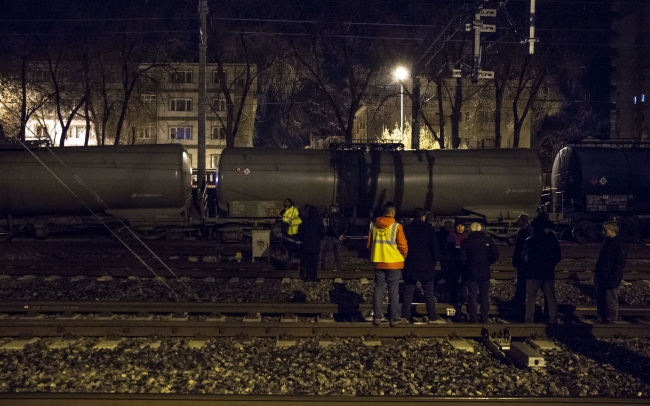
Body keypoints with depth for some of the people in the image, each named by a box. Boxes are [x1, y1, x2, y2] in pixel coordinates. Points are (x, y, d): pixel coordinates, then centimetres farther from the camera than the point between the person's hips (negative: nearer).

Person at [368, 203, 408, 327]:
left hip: (378, 262, 4)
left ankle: (377, 317, 11)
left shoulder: (373, 225, 3)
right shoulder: (396, 226, -10)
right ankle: (394, 318, 8)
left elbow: (369, 243, 10)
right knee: (393, 290, 3)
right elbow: (403, 246, -9)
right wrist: (403, 256, 11)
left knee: (378, 289, 10)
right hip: (394, 263, -4)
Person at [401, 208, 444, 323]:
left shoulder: (406, 229, 2)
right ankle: (432, 316, 6)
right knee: (429, 292, 5)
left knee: (408, 292, 5)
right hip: (426, 266, -1)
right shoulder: (429, 229, -4)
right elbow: (434, 247, -3)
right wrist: (434, 261, 11)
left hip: (410, 266, 2)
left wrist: (404, 261, 13)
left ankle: (405, 316, 4)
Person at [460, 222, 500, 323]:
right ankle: (484, 319, 13)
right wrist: (487, 263, 9)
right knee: (485, 297, 10)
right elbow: (495, 255, -5)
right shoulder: (488, 240, -2)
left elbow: (462, 258, -11)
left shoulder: (466, 241, -6)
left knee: (472, 297, 5)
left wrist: (467, 266, 7)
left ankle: (473, 319, 6)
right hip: (485, 273, 1)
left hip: (471, 273, -1)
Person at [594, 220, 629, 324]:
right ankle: (602, 317, 31)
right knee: (600, 299, 18)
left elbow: (620, 264, -20)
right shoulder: (608, 241, 11)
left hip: (610, 280, -9)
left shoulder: (620, 244, -18)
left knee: (610, 301, 3)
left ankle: (610, 321, 14)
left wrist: (611, 278, -22)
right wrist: (597, 271, 16)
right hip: (601, 278, 9)